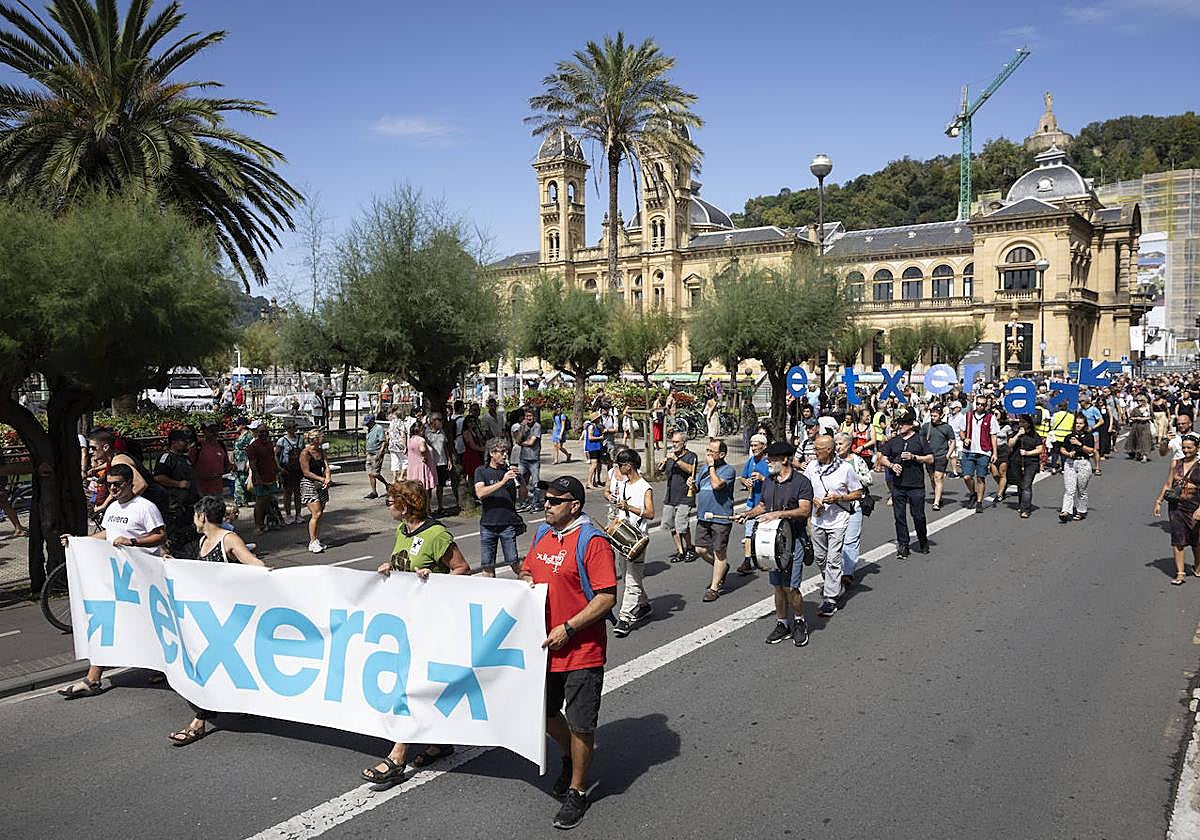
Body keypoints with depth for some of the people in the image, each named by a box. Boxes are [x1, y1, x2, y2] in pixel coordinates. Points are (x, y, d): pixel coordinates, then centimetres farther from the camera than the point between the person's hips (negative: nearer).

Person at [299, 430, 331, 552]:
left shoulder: (321, 451, 10)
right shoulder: (305, 453, -12)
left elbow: (326, 466, 3)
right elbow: (306, 472, -13)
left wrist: (328, 478, -16)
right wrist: (323, 479, -14)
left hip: (321, 485, 7)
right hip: (309, 484, -7)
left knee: (319, 514, 8)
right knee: (316, 514, -13)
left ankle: (316, 540, 15)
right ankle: (312, 542, -8)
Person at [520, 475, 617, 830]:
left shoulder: (593, 541, -18)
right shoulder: (542, 534, 6)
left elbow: (607, 597, -21)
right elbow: (527, 571, 21)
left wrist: (568, 629, -22)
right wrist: (526, 582, -3)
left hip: (582, 651, -7)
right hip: (544, 645, 7)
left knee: (580, 724, 5)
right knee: (545, 713, 21)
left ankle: (577, 790, 25)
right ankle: (571, 755, 48)